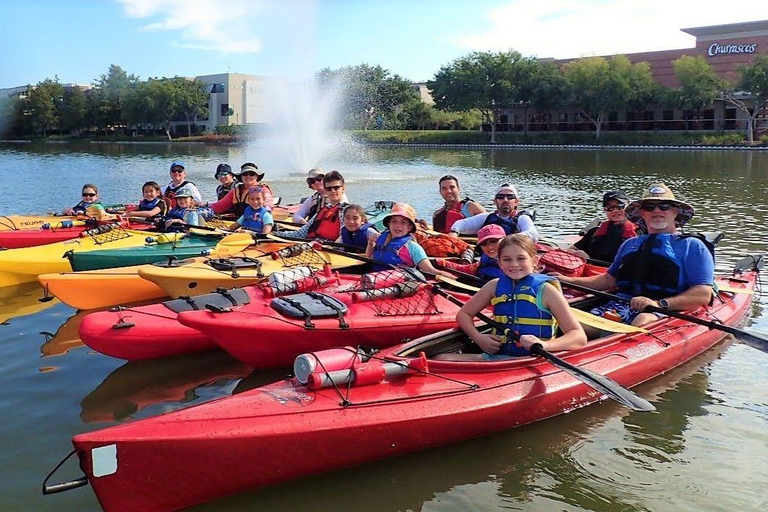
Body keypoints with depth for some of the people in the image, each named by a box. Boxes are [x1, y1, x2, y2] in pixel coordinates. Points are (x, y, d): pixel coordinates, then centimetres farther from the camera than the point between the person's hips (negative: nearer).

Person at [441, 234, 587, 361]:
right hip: (497, 355, 4)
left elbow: (579, 337, -8)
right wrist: (478, 338, 0)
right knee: (443, 359, -16)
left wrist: (545, 345, -26)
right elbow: (464, 314, 20)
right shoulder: (495, 286, 8)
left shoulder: (545, 290, -4)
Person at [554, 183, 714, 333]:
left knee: (643, 321, -43)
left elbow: (703, 295, 0)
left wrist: (659, 304, -16)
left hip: (664, 312, -4)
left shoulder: (692, 246, 12)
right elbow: (610, 279, 34)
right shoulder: (630, 244, 30)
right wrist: (569, 280, 20)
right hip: (620, 305, 5)